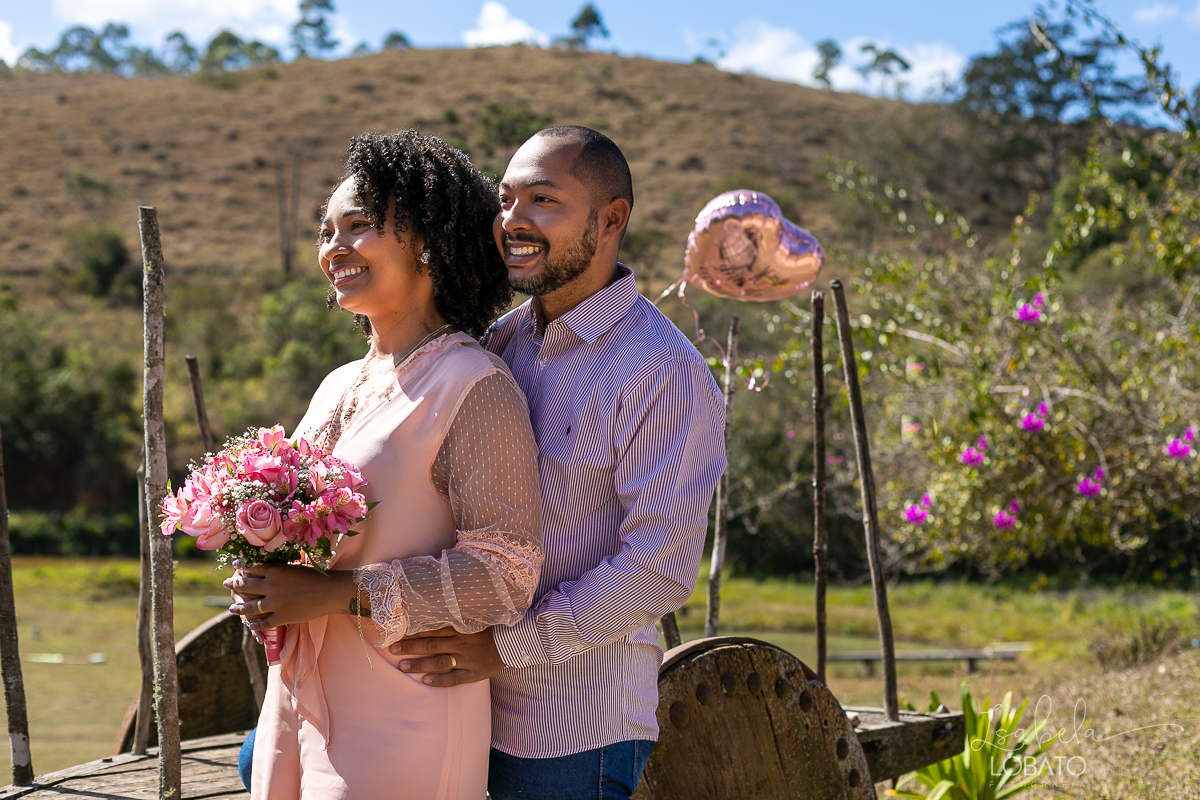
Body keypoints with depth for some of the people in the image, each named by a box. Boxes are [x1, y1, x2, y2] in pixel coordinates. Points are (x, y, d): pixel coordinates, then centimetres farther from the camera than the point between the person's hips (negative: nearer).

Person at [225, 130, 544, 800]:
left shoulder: (475, 386, -13)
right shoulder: (340, 386, 12)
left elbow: (506, 573, -17)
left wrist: (338, 593, -20)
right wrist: (263, 589, 0)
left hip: (402, 726, -7)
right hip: (296, 708, 7)